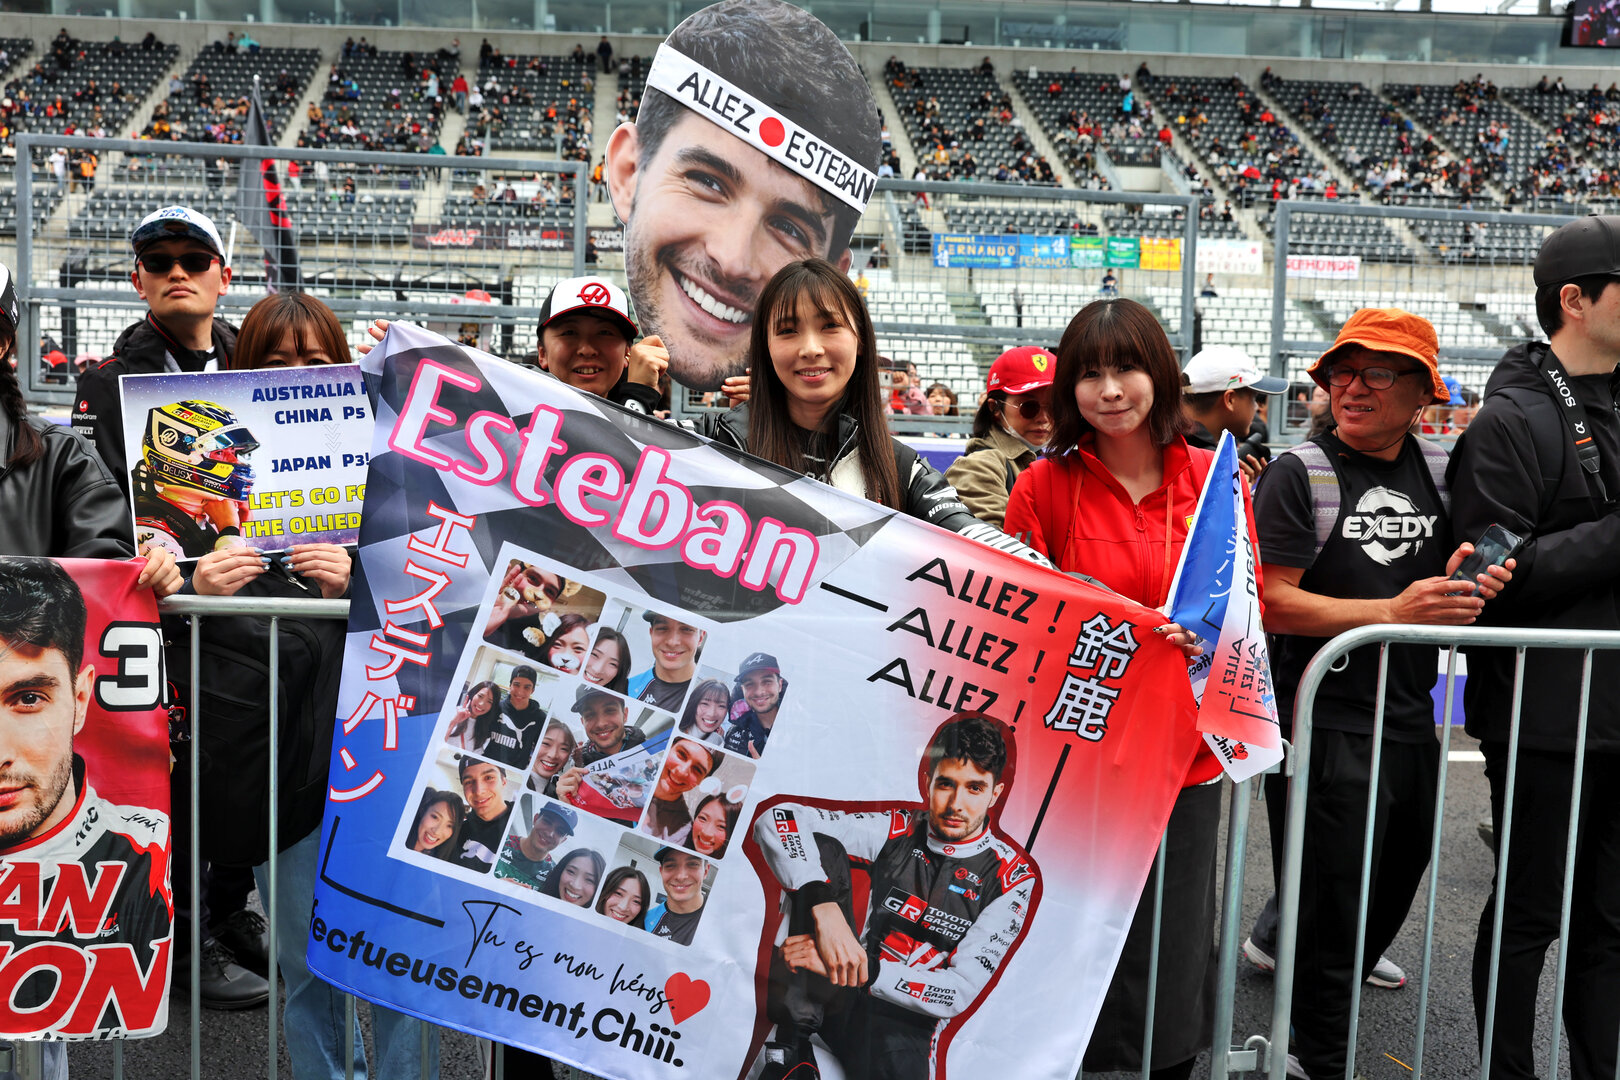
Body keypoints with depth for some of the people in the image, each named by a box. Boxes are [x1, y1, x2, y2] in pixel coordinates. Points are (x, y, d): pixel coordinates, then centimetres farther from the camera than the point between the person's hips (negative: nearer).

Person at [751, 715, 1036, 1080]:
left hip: (904, 1023, -3)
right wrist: (825, 908, -27)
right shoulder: (897, 831, 0)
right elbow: (777, 821, -10)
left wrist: (863, 970, -23)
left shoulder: (1013, 878, -5)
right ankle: (792, 1042, -18)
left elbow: (960, 992, -11)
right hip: (835, 994, 3)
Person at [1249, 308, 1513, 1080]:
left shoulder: (1438, 472, 6)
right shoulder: (1299, 474, -11)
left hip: (1411, 721, 7)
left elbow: (1460, 571, 16)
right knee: (1328, 905, 3)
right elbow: (1271, 603, -17)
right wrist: (1394, 612, -25)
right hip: (1325, 723, -6)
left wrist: (1461, 587, -9)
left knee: (1393, 885, 23)